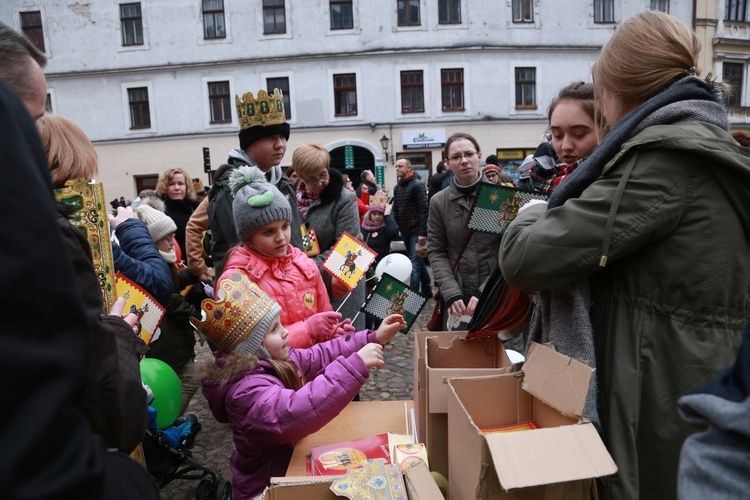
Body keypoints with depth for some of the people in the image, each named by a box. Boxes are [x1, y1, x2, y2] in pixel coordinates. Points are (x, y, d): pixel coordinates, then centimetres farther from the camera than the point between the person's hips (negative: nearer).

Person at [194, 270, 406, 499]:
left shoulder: (274, 358, -2)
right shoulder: (247, 390, -29)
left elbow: (319, 356, 7)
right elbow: (293, 414, -46)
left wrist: (373, 338, -2)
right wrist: (354, 367, -46)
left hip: (293, 462, 8)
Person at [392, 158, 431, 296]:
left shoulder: (417, 185, -8)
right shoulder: (397, 188, 14)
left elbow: (424, 210, -15)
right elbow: (395, 210, 15)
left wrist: (423, 233, -21)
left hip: (416, 231, -7)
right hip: (405, 232, 8)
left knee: (414, 264, -10)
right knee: (418, 262, 16)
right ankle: (427, 290, 28)